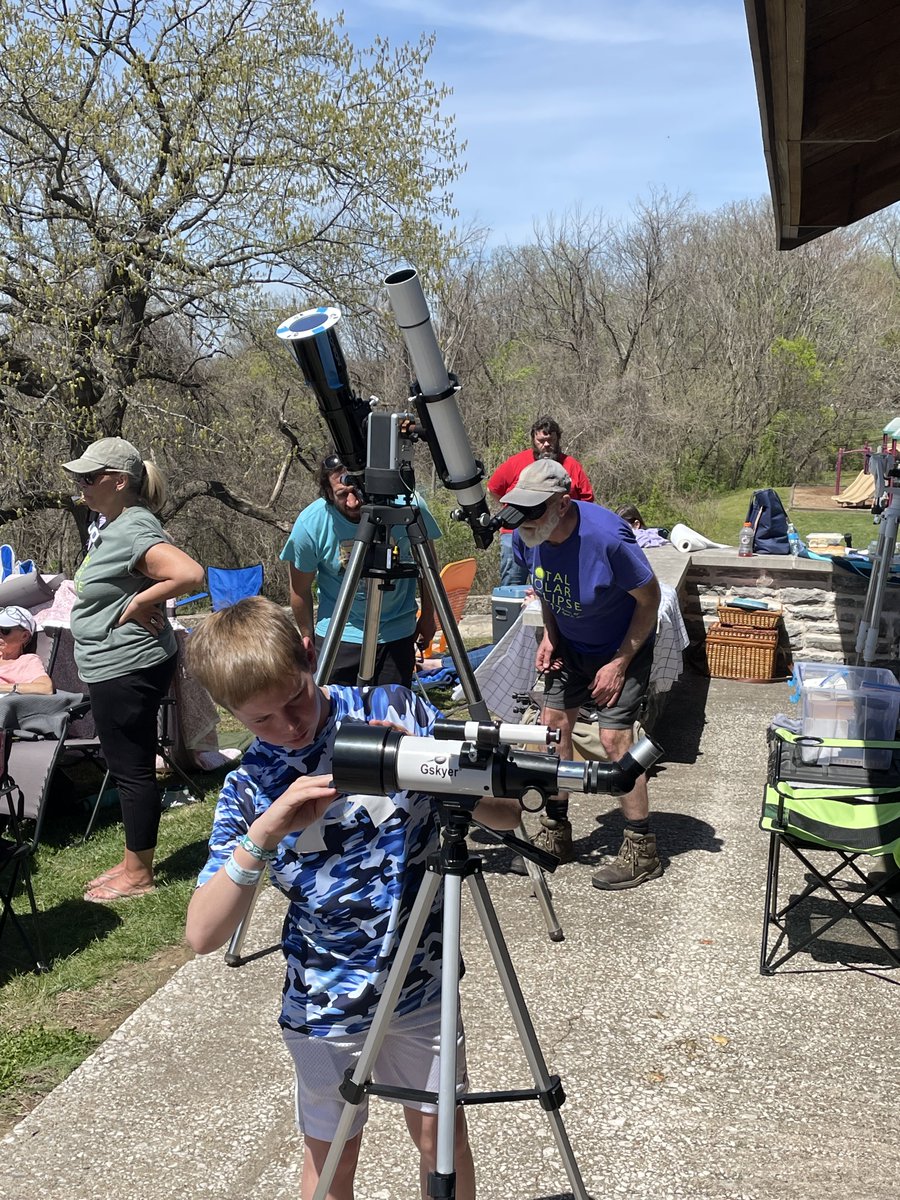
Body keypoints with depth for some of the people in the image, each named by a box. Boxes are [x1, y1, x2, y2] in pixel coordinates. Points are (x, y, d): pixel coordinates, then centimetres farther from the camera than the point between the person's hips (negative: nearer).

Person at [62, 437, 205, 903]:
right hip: (112, 668, 10)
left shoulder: (133, 530, -20)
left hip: (128, 669, -10)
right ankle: (133, 863, 30)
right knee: (127, 766, 17)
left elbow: (190, 574, -34)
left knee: (132, 769, 1)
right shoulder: (110, 524, 11)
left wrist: (137, 605, -23)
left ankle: (138, 874, 14)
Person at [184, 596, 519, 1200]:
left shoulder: (399, 712, -12)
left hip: (424, 984, 0)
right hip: (326, 1007, 0)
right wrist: (265, 831, -32)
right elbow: (203, 935, -18)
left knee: (441, 1135, 15)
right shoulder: (252, 787, -10)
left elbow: (507, 814, -10)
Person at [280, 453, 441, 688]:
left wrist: (427, 616, 10)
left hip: (398, 633, 1)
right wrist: (308, 637, 8)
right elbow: (300, 589, -2)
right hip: (337, 636, -1)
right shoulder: (311, 523, -19)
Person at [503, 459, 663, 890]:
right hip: (570, 645, 6)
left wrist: (620, 664, -18)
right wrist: (549, 638, -7)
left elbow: (649, 598, -20)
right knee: (553, 725, 3)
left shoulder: (606, 537, -34)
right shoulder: (527, 537, -15)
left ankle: (642, 851, 2)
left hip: (623, 647, -6)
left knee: (614, 738, -12)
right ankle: (555, 834, 19)